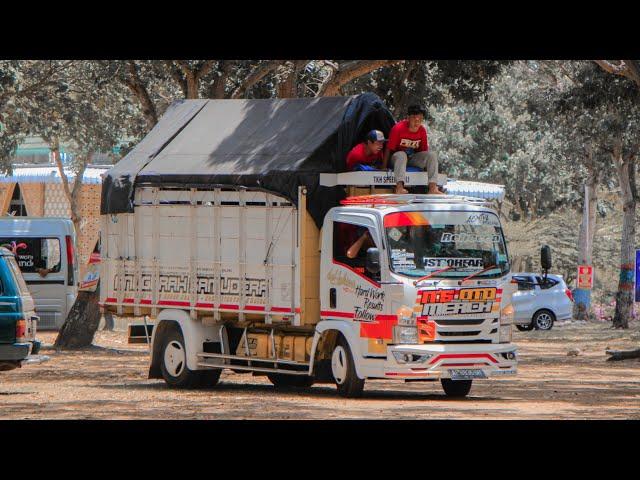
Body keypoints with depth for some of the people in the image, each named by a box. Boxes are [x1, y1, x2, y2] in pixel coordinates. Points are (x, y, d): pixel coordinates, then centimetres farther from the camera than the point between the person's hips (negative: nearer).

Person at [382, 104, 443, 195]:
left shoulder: (422, 131, -4)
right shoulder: (398, 128, -19)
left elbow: (424, 150, 6)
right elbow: (389, 149, -17)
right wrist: (384, 167, -20)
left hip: (414, 158, 5)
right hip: (397, 158, -5)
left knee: (432, 155, -17)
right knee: (401, 155, -38)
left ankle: (433, 187, -30)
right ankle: (399, 187, -56)